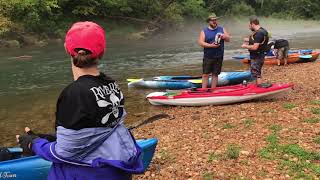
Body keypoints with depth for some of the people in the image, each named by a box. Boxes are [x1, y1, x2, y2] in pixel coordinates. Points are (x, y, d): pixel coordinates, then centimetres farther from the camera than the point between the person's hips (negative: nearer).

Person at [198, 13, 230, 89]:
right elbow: (200, 42, -8)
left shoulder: (222, 29, 10)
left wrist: (224, 37, -13)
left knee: (215, 74, 8)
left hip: (219, 57, 2)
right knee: (205, 74, -2)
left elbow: (228, 39, 10)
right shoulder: (204, 31, 2)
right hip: (208, 57, -2)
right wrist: (211, 45, -20)